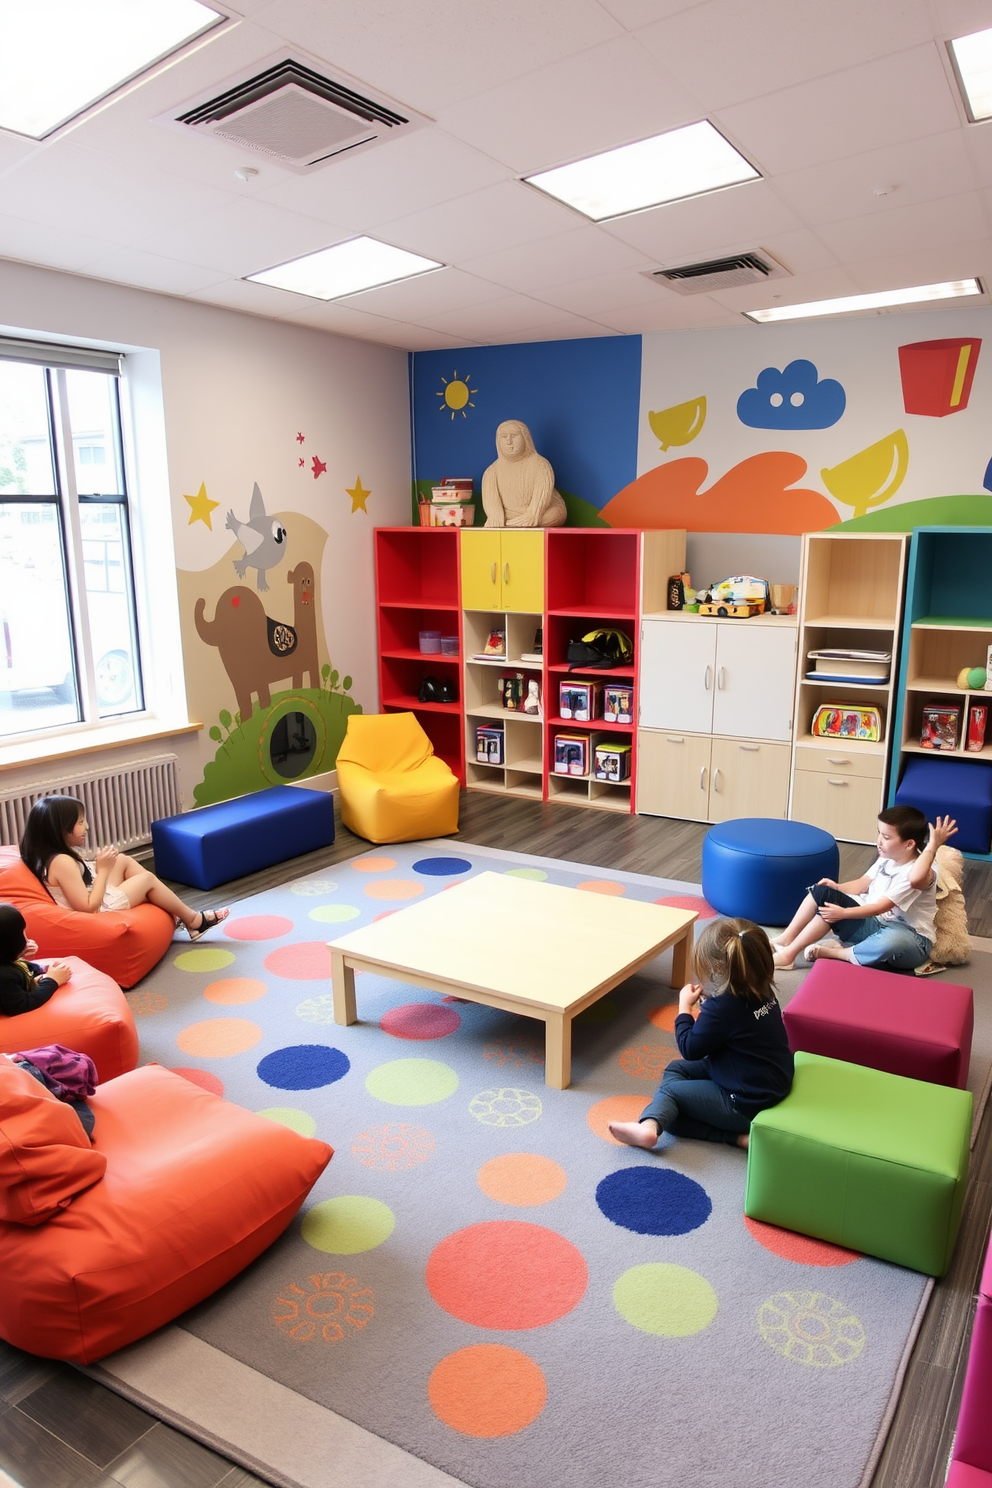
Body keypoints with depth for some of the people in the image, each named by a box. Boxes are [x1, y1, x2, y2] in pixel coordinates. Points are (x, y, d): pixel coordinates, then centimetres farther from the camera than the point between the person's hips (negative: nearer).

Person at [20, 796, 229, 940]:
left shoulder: (50, 854, 2)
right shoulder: (62, 862, -28)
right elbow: (89, 907, -27)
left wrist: (102, 864, -1)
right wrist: (103, 869, -21)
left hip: (96, 901, 10)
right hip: (100, 911, -10)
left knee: (123, 860, 15)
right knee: (148, 879, 1)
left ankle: (177, 912, 18)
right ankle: (194, 920, 19)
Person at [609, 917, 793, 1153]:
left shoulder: (720, 1009, -28)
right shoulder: (763, 991, -3)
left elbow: (690, 1049, -12)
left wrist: (685, 1005, -2)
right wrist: (706, 1007, 1)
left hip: (748, 1104, -9)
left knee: (669, 1091, 5)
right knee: (676, 1069, 12)